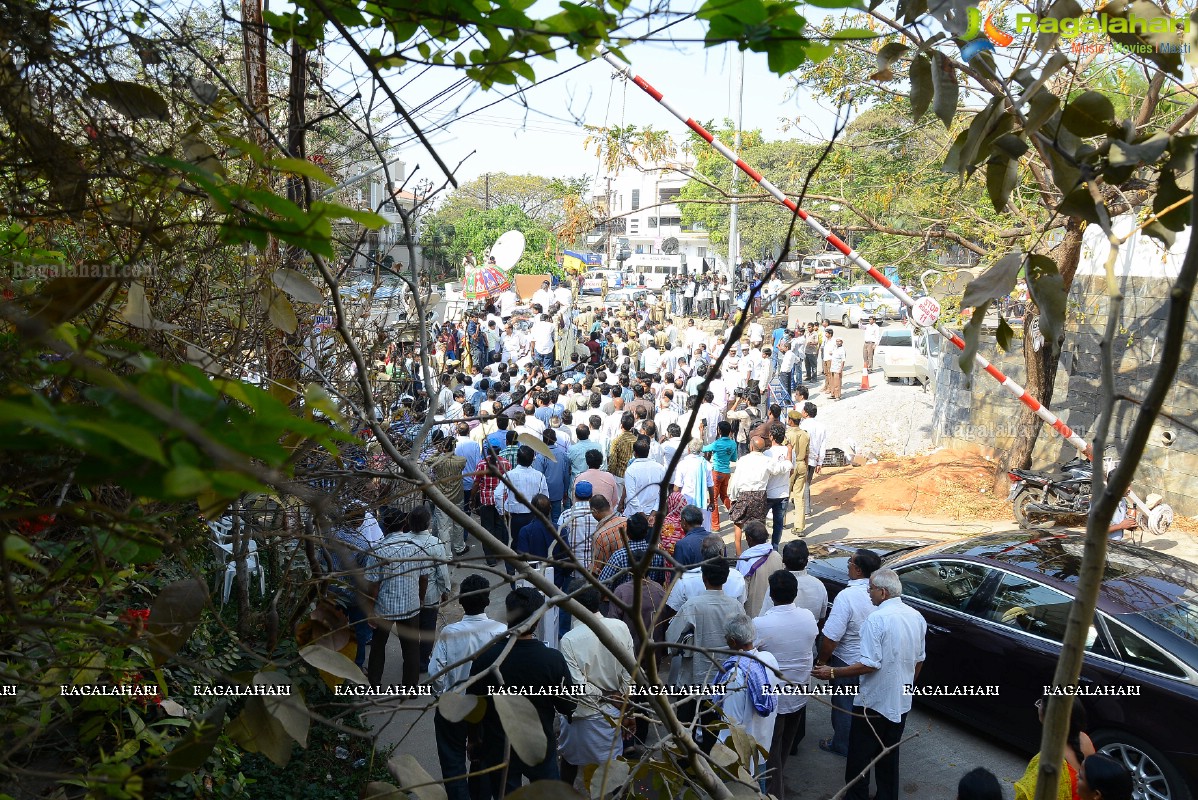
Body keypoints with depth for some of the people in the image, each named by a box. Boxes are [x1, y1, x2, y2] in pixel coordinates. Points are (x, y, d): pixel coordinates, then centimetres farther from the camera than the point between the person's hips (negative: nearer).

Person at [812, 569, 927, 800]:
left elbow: (869, 665, -24)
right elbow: (919, 660, 11)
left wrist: (832, 672, -16)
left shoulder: (877, 619, -22)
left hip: (874, 701, -7)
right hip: (901, 702, 7)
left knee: (860, 756, 8)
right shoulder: (916, 616, 1)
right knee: (890, 756, 19)